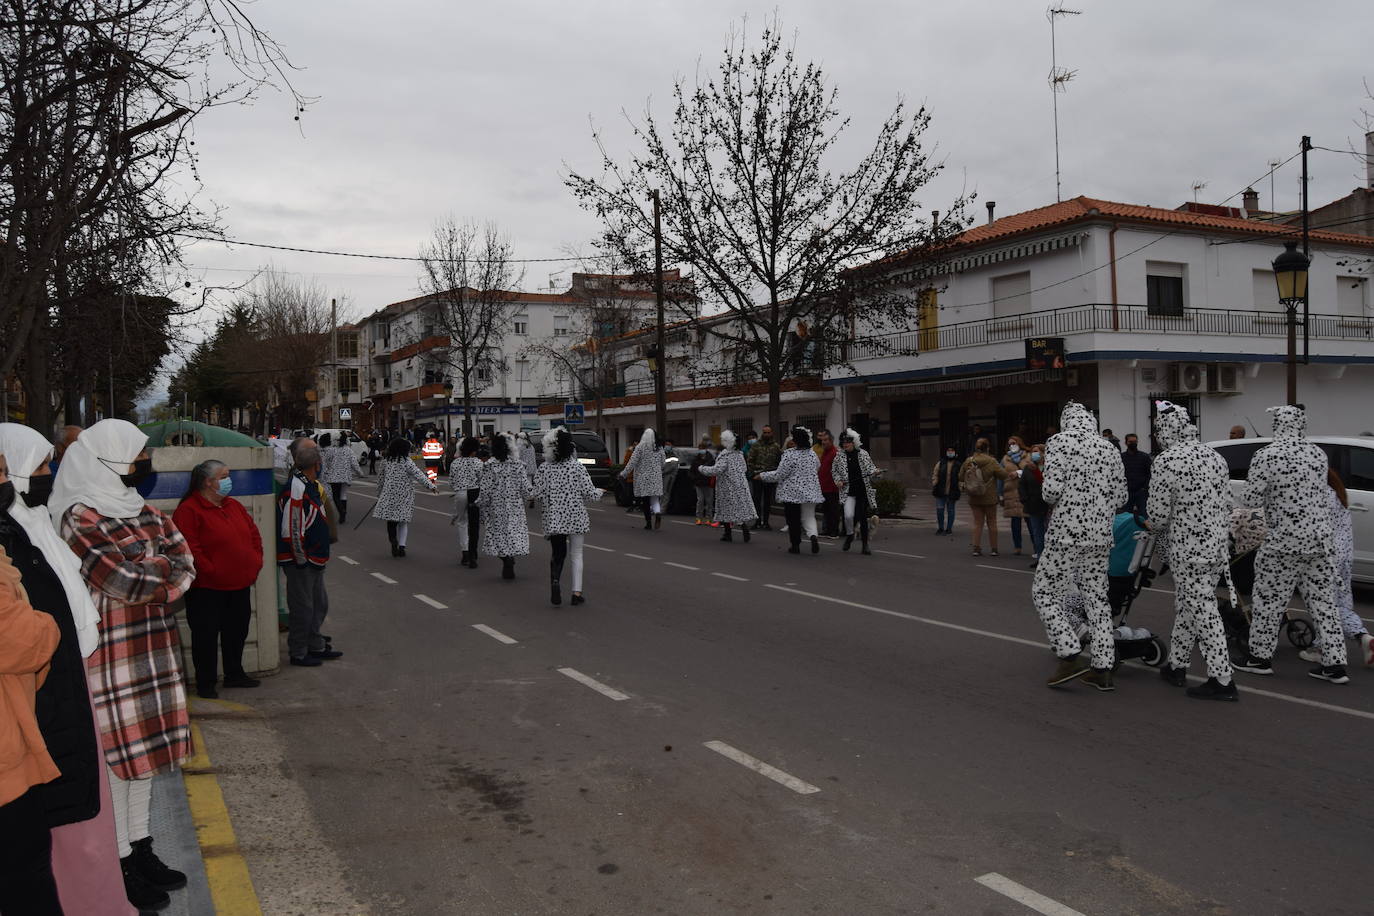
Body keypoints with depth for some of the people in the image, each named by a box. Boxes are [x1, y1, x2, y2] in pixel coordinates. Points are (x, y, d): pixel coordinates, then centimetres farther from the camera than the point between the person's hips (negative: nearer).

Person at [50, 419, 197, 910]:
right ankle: (121, 864, 14)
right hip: (110, 655, -7)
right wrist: (162, 563, -3)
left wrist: (145, 574, -14)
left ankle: (139, 847, 27)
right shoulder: (80, 517, -13)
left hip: (153, 651, 7)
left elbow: (184, 565, 3)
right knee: (115, 753, 2)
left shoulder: (141, 511, 10)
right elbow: (128, 581, -20)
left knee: (145, 745, 14)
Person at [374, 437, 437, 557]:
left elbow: (381, 479, 14)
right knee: (403, 521, 7)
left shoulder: (386, 461, 6)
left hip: (389, 494, 3)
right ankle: (401, 545, 1)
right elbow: (418, 475, -17)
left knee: (391, 520, 10)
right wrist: (431, 486, -20)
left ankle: (393, 539, -15)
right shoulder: (406, 462, -9)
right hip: (404, 496, -3)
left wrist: (379, 494, 25)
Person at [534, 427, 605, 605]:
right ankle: (577, 592, 9)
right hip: (576, 516, -1)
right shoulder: (577, 467, -7)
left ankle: (555, 580, -15)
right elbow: (590, 493, -8)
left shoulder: (544, 468, -4)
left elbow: (538, 494, -6)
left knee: (558, 554, 12)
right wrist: (600, 492, 13)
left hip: (553, 519, 1)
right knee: (576, 554, 11)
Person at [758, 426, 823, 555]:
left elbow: (779, 475, -15)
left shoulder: (789, 454, -16)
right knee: (808, 517, 11)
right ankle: (813, 536, -16)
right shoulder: (812, 454, 2)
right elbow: (817, 468, 19)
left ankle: (795, 545, 14)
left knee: (793, 520, 8)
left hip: (792, 492, -4)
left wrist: (762, 475, -3)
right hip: (810, 492, 4)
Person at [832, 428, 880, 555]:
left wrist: (875, 472, -16)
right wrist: (838, 480, -4)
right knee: (848, 515, -20)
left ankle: (865, 545, 16)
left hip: (863, 491, 1)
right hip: (848, 491, -1)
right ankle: (849, 535, 12)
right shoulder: (839, 457, 1)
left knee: (863, 518, 4)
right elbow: (834, 471, 13)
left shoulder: (863, 454, 1)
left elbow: (870, 468, 6)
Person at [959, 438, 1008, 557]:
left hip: (974, 498, 3)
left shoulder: (968, 462, -2)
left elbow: (961, 477, 6)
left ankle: (976, 547, 4)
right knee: (992, 523, 10)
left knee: (977, 523, 10)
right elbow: (1003, 475, -11)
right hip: (989, 498, -3)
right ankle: (993, 549, 14)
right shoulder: (991, 462, -13)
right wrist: (1000, 466, 6)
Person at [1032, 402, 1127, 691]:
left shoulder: (1060, 442, -7)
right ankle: (1103, 669, 12)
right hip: (1101, 535, 6)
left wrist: (1052, 501, 6)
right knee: (1097, 597, 11)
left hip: (1067, 532, -6)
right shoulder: (1110, 449, 10)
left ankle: (1070, 657, -4)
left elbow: (1051, 489, -16)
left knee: (1045, 592, 5)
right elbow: (1121, 496, 10)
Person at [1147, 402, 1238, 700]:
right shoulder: (1214, 456, 8)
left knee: (1203, 611, -3)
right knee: (1187, 605, 18)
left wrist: (1161, 531, 9)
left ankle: (1222, 680, 1)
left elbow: (1157, 512, -12)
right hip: (1218, 543, 8)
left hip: (1188, 549, -8)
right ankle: (1176, 665, 29)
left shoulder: (1167, 461, -16)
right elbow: (1226, 504, 13)